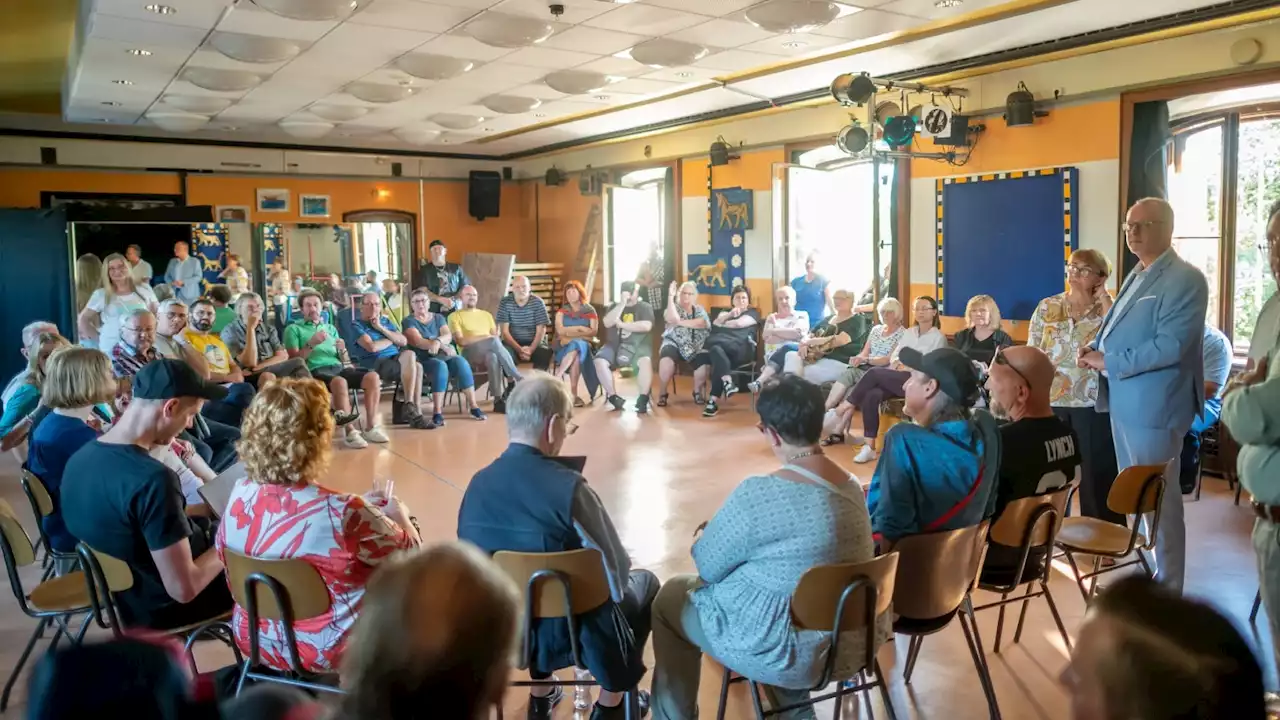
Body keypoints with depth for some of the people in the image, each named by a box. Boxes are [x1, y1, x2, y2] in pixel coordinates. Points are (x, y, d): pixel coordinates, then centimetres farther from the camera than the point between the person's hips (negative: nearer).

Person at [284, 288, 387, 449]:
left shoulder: (330, 328, 27)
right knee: (340, 382, -39)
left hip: (338, 367, 5)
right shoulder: (293, 329, 11)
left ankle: (372, 428, -22)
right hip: (315, 370, -5)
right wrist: (311, 344, -12)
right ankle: (350, 432, -35)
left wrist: (342, 350, -1)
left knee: (372, 376, -22)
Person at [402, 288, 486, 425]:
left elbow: (448, 336, 0)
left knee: (461, 362, -28)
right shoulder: (409, 321, 5)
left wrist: (438, 341, -24)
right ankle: (437, 413, -41)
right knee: (440, 366, -37)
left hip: (445, 355, 4)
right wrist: (443, 347, -17)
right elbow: (419, 342, -11)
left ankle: (474, 406, -27)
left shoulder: (438, 318, 18)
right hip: (424, 359, -4)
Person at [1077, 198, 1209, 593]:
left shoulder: (1185, 279, -14)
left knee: (1158, 497, 2)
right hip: (1124, 401, 9)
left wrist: (1108, 363, -19)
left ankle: (1167, 587, 15)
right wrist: (1095, 347, 1)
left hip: (1153, 406, -9)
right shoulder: (1137, 275, 14)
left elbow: (1170, 346, -24)